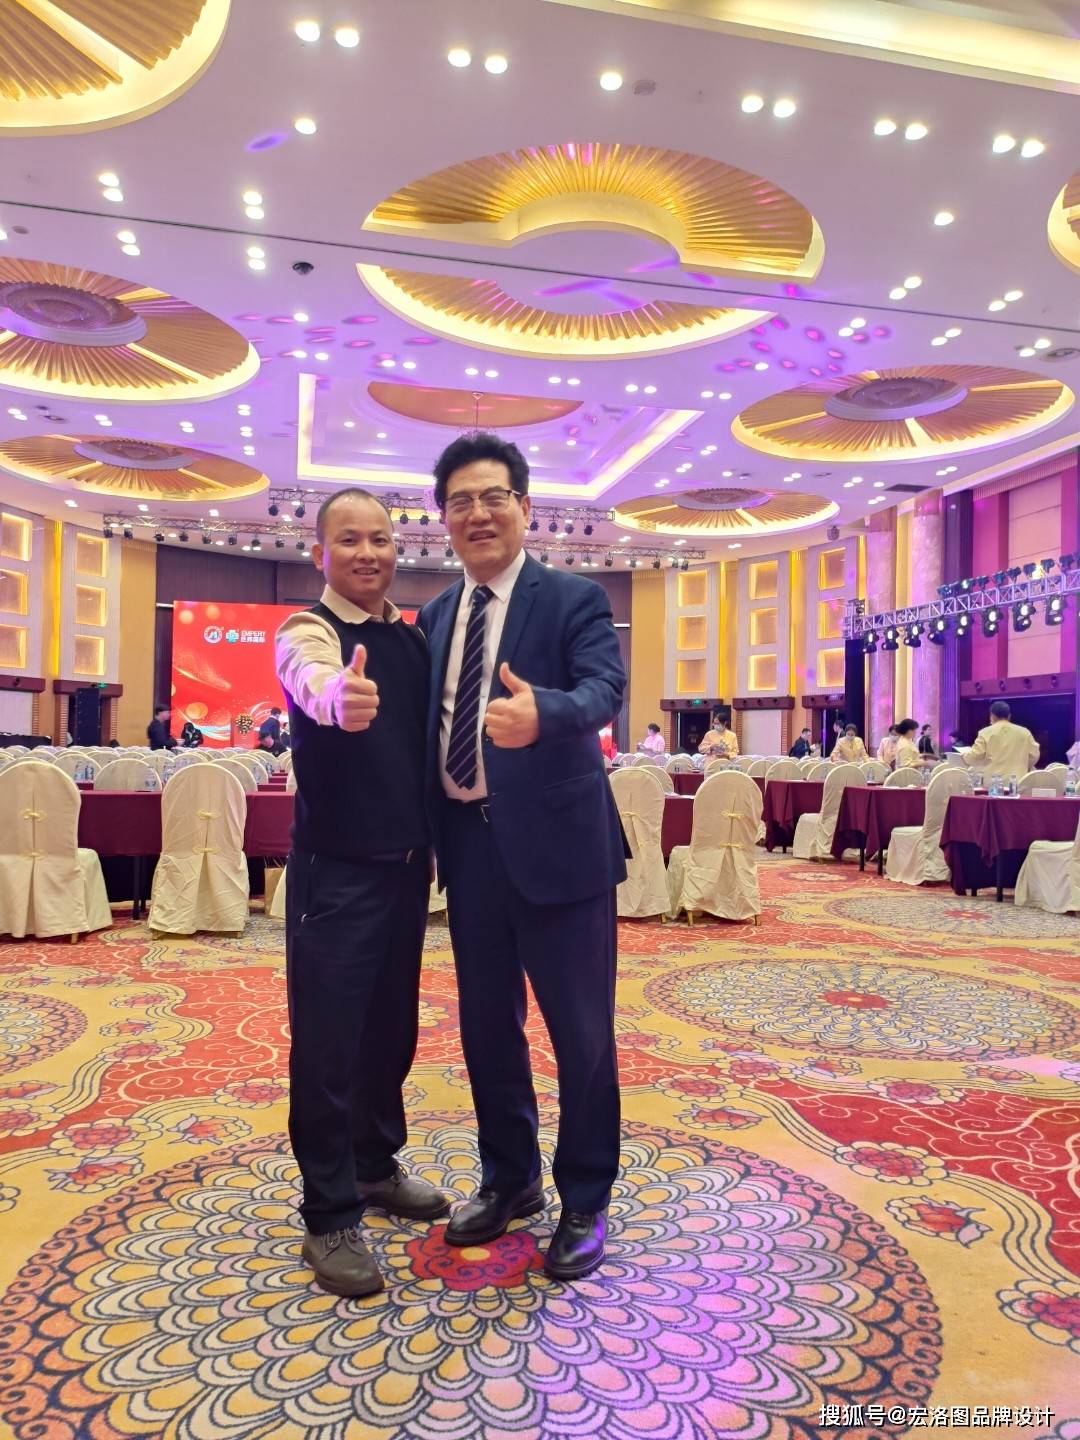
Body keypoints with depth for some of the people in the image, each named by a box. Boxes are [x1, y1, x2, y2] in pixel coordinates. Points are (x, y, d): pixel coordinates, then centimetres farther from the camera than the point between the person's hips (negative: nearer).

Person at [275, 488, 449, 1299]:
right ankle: (330, 1217, 17)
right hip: (336, 869, -6)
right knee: (329, 1041, 2)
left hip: (406, 863, 7)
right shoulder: (308, 630, -11)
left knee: (393, 1026, 18)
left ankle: (375, 1165, 37)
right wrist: (338, 698, -59)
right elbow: (315, 680, -36)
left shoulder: (414, 638, 9)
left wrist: (434, 843, 8)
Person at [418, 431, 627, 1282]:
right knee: (486, 1026, 17)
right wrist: (427, 835, 3)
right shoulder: (435, 617, 12)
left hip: (555, 842, -5)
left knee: (581, 1032, 6)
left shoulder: (574, 599, -5)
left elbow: (604, 688, -23)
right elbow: (428, 725, 10)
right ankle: (510, 1180, 39)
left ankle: (585, 1204, 27)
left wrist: (541, 712, -43)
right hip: (469, 845, 6)